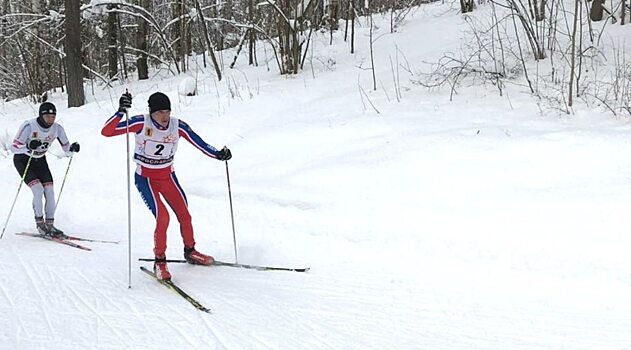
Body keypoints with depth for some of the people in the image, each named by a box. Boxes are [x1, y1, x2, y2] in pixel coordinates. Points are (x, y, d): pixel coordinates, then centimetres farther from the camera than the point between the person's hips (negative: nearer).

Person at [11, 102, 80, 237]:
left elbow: (66, 149, -5)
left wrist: (72, 148, -28)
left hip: (40, 161, 4)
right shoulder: (29, 126, -27)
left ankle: (50, 225, 3)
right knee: (38, 190, -20)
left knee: (50, 192, -9)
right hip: (23, 160, -4)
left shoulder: (57, 129, -14)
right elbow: (14, 148, -28)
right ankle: (39, 222, -4)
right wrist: (28, 147, -46)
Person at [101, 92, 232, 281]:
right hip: (146, 179, -4)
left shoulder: (178, 126, -15)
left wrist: (218, 154, -19)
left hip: (168, 177, 4)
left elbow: (200, 143, -4)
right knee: (162, 217, -18)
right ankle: (159, 261, 0)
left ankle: (190, 252, 32)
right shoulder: (141, 123, -23)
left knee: (185, 215, 6)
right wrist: (121, 112, -40)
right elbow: (106, 132, -27)